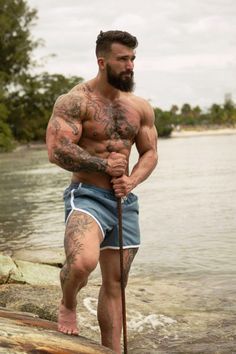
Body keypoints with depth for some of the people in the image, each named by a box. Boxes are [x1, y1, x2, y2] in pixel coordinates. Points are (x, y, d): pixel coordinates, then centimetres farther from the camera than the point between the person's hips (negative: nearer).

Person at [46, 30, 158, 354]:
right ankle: (68, 307, 2)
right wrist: (104, 164, -14)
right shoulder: (74, 101, -10)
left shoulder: (141, 107, 8)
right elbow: (57, 151, -19)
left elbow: (150, 153, 12)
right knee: (83, 262, -32)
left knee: (114, 284, 12)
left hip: (125, 202, 6)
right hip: (87, 196, -6)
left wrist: (132, 181, -8)